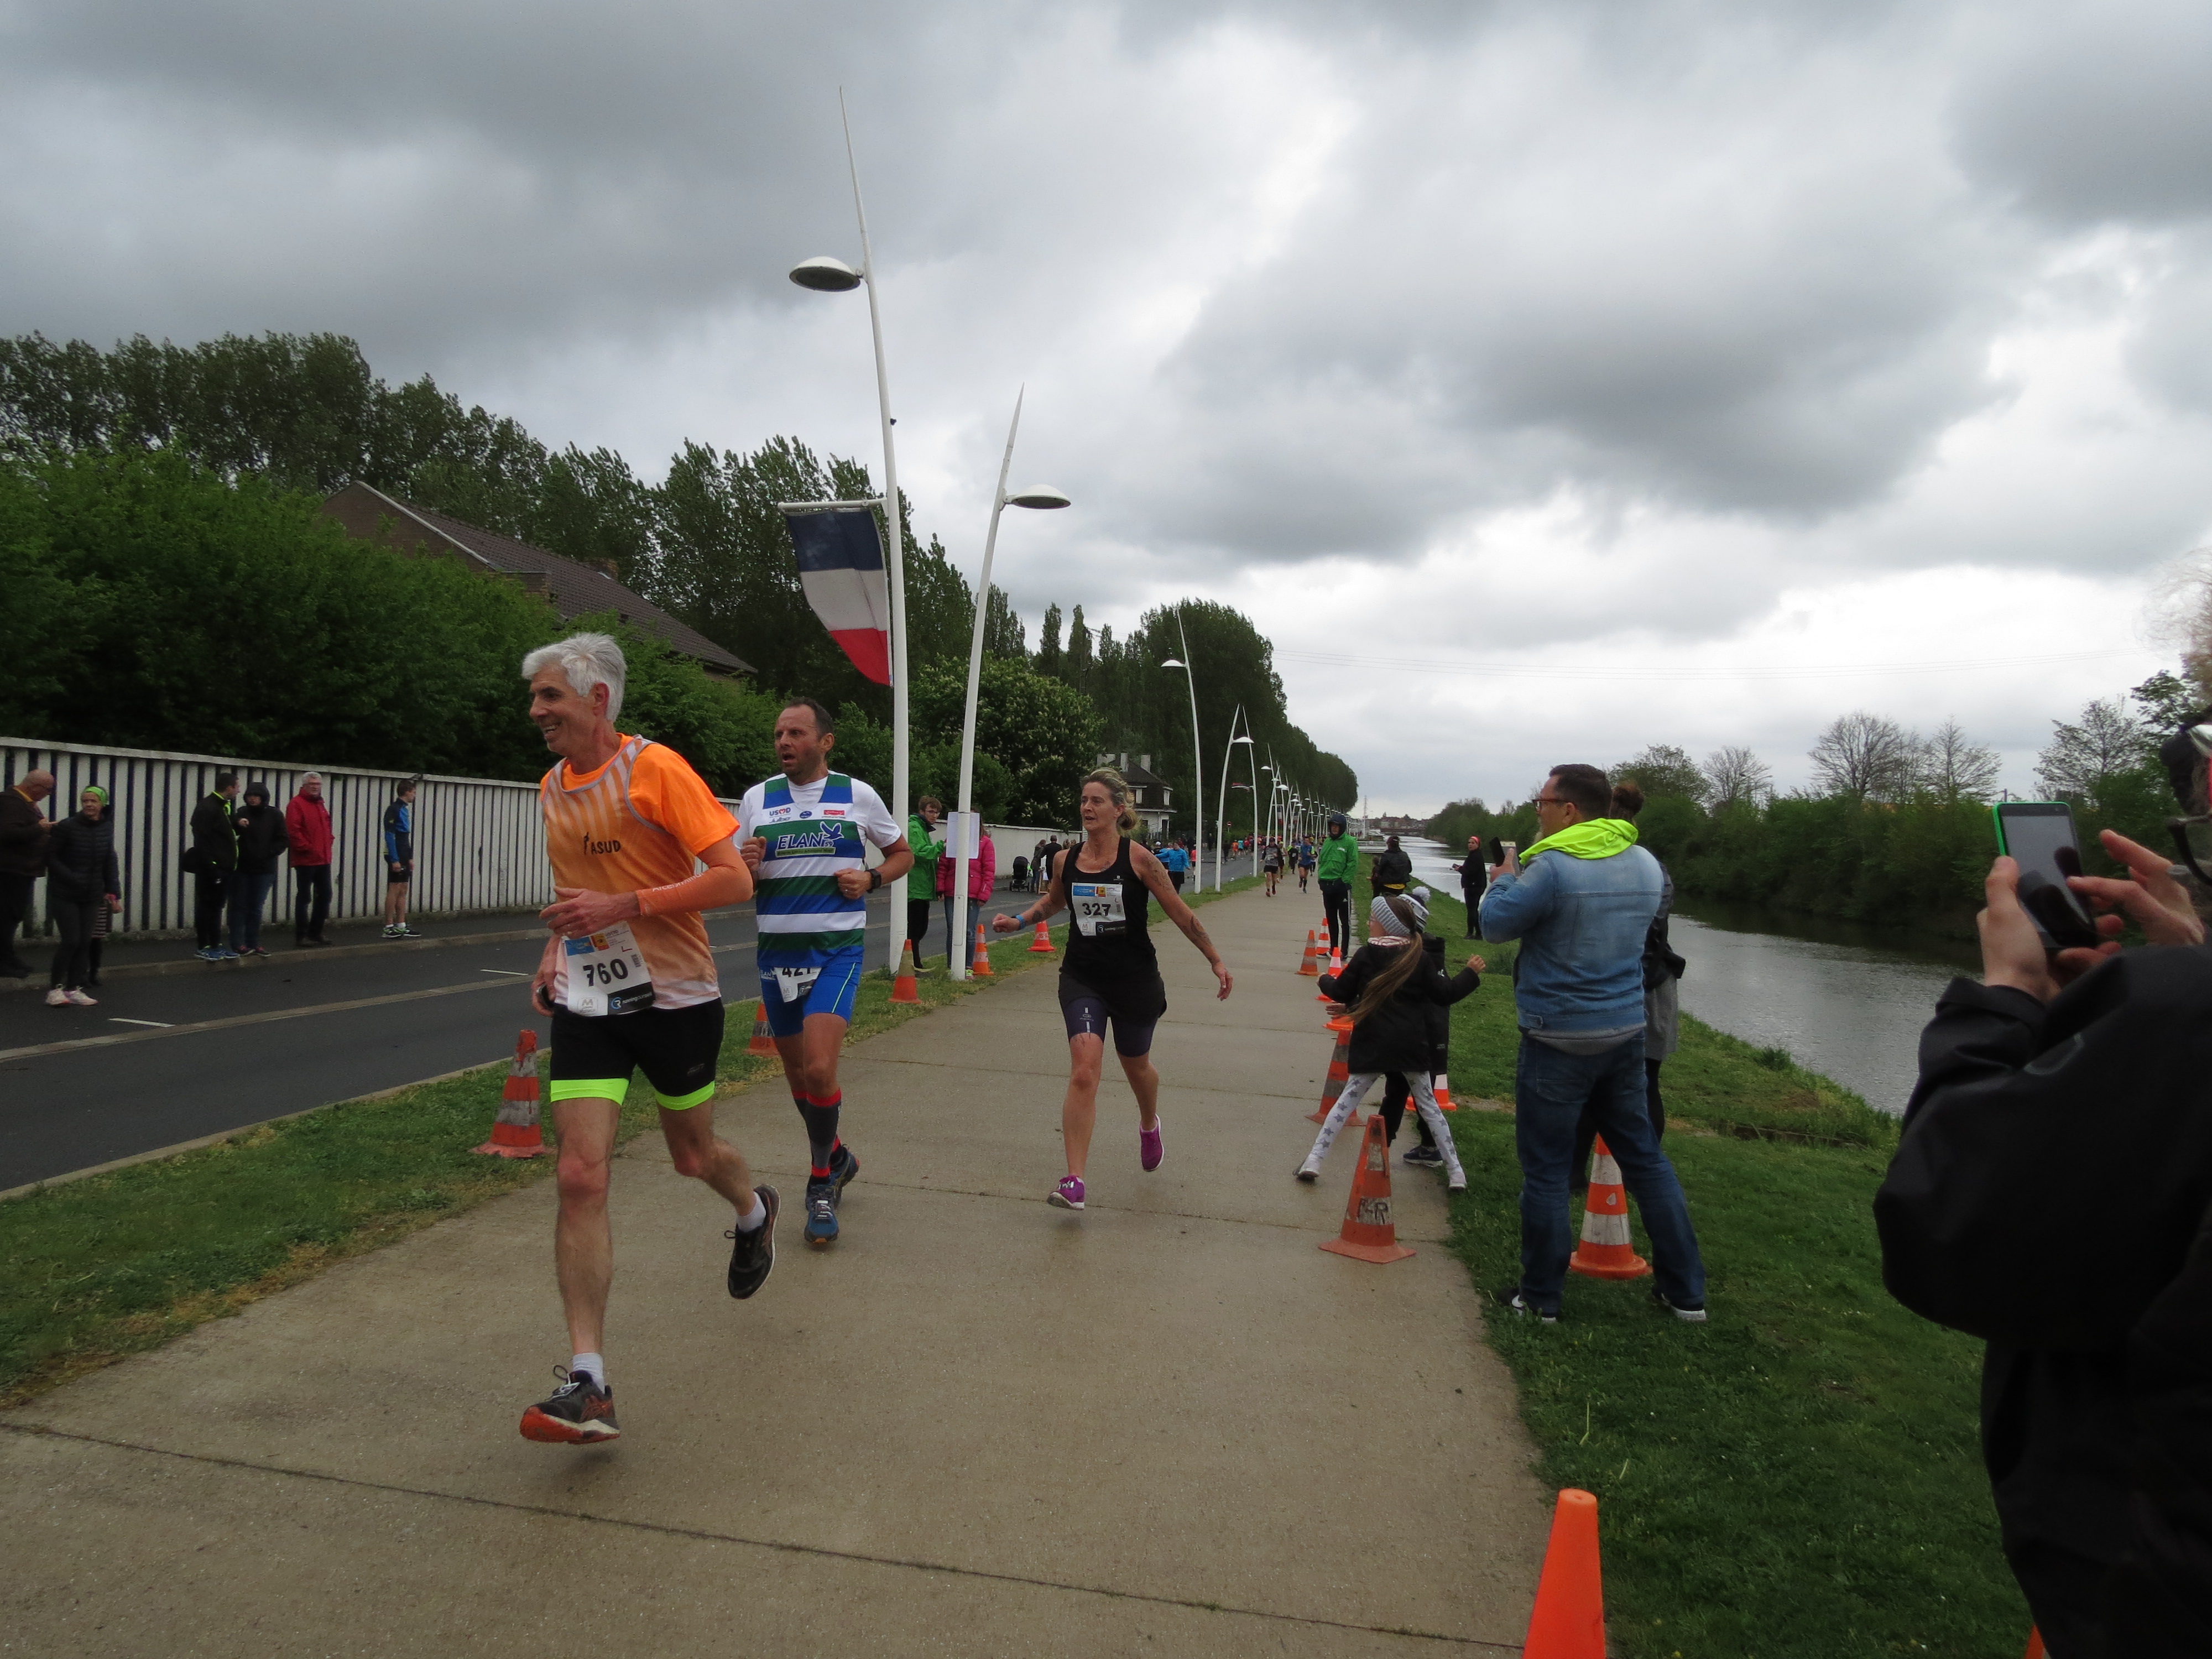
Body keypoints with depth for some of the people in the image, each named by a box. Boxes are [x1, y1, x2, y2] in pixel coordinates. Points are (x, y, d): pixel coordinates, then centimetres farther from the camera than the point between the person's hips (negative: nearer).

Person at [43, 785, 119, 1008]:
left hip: (92, 896, 5)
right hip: (65, 895, -5)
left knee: (85, 941, 4)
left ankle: (74, 989, 12)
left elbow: (109, 862, 11)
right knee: (71, 940, -10)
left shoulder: (107, 828, 5)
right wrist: (72, 878, -17)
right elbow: (51, 857, -7)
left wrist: (113, 891, 5)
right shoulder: (67, 827, -10)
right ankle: (55, 988, 3)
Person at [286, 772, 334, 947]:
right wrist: (306, 848, -16)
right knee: (304, 897, -2)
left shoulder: (322, 804, 17)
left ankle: (315, 932, 21)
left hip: (324, 859, 8)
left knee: (324, 896, 11)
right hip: (305, 860, -8)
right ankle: (301, 935, 4)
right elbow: (293, 831, -17)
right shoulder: (296, 804, -8)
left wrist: (328, 844, 13)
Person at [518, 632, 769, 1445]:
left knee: (693, 1155, 14)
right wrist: (556, 950, 7)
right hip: (587, 1003, 5)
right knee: (580, 1177, -8)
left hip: (675, 997, -4)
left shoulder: (655, 768, -14)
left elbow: (734, 879, -18)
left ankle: (754, 1211, 52)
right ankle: (587, 1383, -5)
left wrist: (621, 906, -25)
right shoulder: (552, 787, 9)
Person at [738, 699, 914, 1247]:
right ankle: (837, 1157, 39)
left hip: (836, 952, -3)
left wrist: (871, 878, -8)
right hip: (776, 953, 4)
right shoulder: (757, 799, 5)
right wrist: (745, 868, -14)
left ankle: (821, 1181, 3)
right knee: (797, 1072, 13)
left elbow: (903, 854, 12)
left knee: (819, 1069, -18)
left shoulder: (858, 796, 0)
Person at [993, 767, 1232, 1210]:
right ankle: (1073, 1182, -15)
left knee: (1136, 1065, 20)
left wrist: (1215, 961, -4)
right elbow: (1054, 901, 19)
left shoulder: (1137, 859, -12)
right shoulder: (1065, 861, -3)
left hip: (1134, 980, -1)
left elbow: (1180, 912, -6)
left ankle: (1149, 1125, 55)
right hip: (1082, 978, 1)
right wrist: (1018, 921, 3)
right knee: (1083, 1072, -16)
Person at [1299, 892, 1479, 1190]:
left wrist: (1326, 980, 24)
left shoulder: (1365, 955, -3)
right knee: (1427, 1104, 12)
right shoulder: (1421, 958, 0)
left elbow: (1341, 993, 3)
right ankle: (1455, 1171, 12)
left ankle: (1314, 1160, 2)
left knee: (1349, 1098, 8)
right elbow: (1444, 995, 1)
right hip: (1411, 1045, 1)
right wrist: (1470, 974, 15)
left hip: (1371, 1045, -1)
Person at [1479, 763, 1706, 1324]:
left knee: (1545, 1168, 6)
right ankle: (1685, 1291, 24)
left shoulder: (1551, 867, -19)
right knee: (1644, 1156, 17)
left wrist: (1505, 879, 9)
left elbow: (1496, 924, -10)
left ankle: (1541, 1296, 15)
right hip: (1626, 1033, 7)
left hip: (1558, 1042, -6)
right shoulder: (1645, 864, 3)